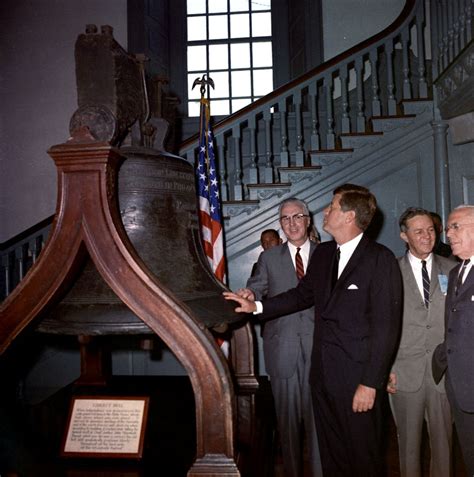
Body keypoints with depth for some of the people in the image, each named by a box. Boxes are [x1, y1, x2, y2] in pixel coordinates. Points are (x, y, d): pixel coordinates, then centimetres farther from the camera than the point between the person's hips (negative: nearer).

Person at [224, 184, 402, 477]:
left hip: (357, 376, -6)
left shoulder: (380, 259, -13)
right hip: (323, 373, 6)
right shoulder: (323, 253, 8)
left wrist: (370, 383, -16)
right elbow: (303, 295, 19)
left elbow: (386, 326, -15)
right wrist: (256, 306, 11)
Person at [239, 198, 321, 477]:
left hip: (318, 346, 0)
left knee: (317, 414, 0)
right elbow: (257, 289, 2)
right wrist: (250, 296, -20)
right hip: (283, 347, 1)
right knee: (288, 415, 10)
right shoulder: (269, 258, 9)